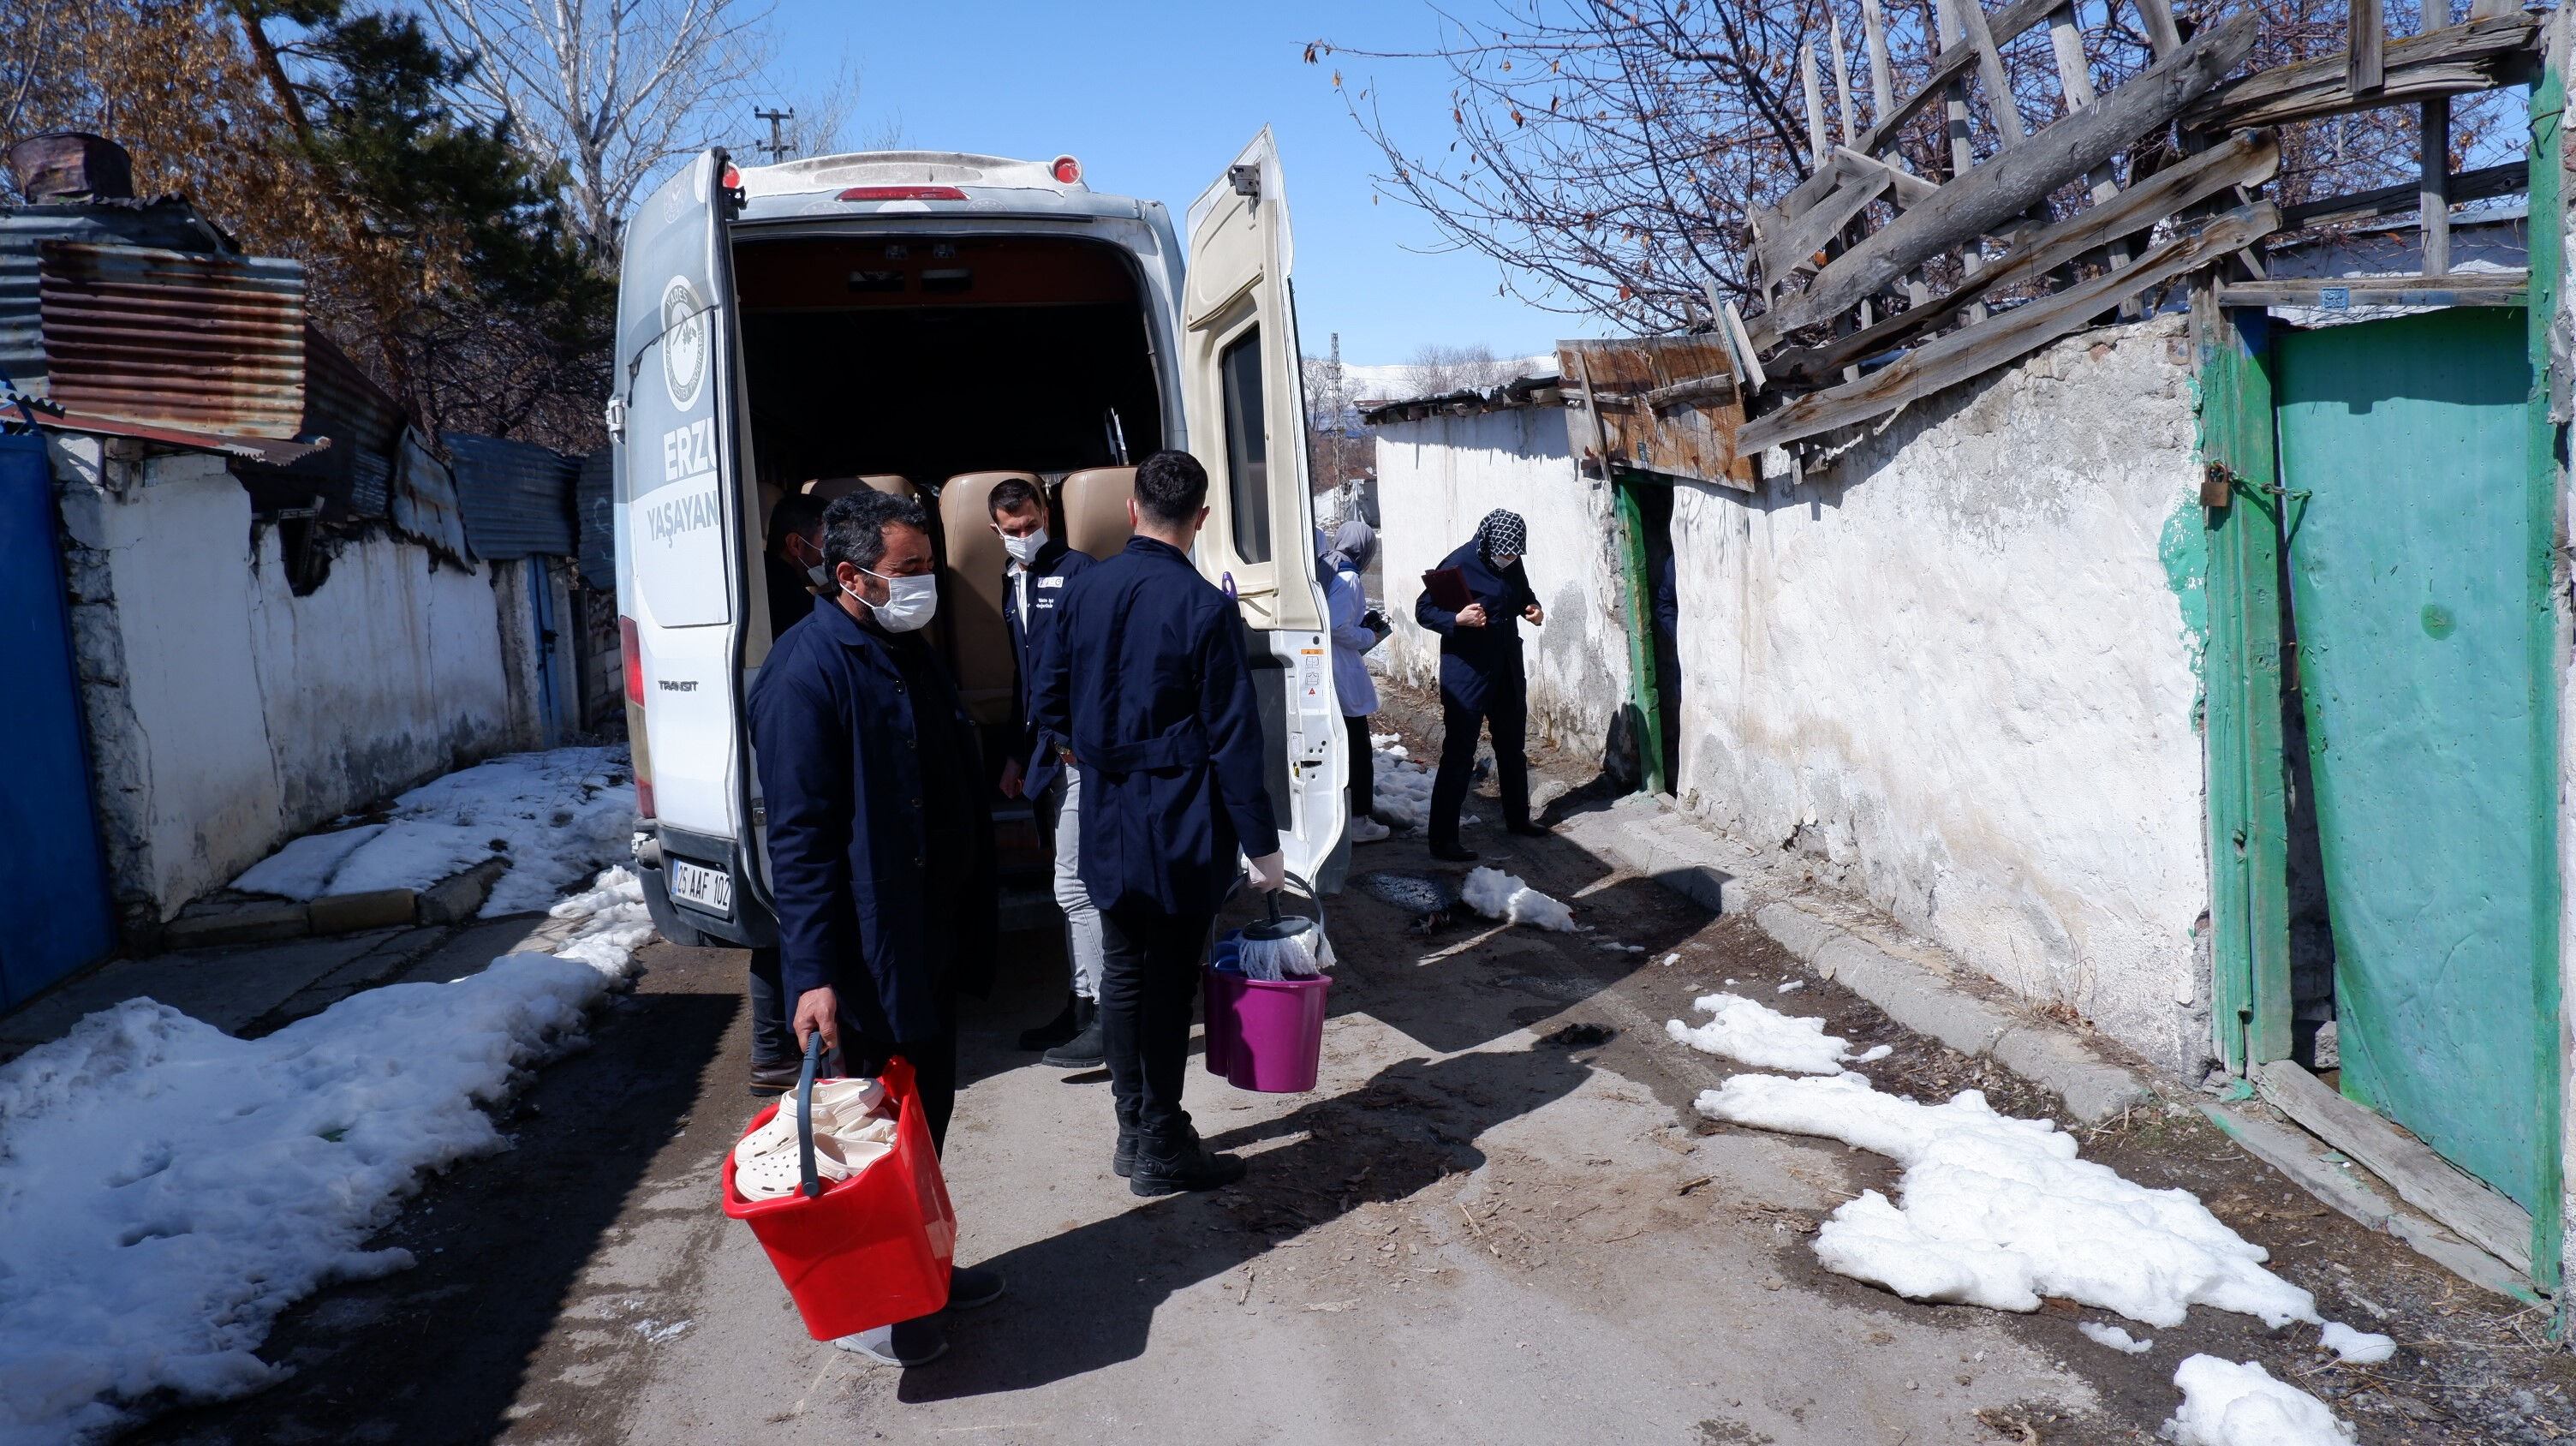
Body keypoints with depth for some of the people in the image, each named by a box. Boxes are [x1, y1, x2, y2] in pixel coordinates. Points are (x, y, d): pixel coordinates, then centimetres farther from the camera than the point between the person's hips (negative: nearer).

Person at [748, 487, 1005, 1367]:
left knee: (927, 1110, 20)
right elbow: (799, 836, -22)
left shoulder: (907, 653, 11)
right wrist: (812, 973, -25)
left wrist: (967, 927, 21)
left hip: (931, 942, 9)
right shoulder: (807, 673, -19)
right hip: (865, 955, -9)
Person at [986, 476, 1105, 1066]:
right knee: (1072, 884, 14)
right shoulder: (1011, 584, 18)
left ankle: (1106, 1019, -6)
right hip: (1047, 750, 9)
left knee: (1074, 885, -11)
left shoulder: (1077, 570, -9)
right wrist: (1016, 753, 24)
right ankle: (1082, 1004, 23)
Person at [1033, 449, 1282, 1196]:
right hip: (1180, 826, -5)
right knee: (1169, 979, 4)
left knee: (1123, 969, 15)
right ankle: (1162, 1147, 13)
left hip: (1106, 819, 5)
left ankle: (1133, 1130, 27)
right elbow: (1233, 740, -15)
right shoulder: (1204, 607, -15)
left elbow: (1050, 704, 8)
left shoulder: (1084, 590, 0)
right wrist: (1262, 843, -8)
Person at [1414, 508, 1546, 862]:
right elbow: (1423, 610, -14)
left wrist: (1533, 608, 0)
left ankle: (1517, 818, 39)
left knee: (1513, 747, 21)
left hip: (1507, 670, 8)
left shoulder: (1512, 564, 3)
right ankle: (1442, 840, -2)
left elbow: (1523, 593, 22)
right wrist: (1457, 619, -31)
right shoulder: (1459, 565, -18)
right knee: (1458, 756, -6)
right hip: (1467, 674, -8)